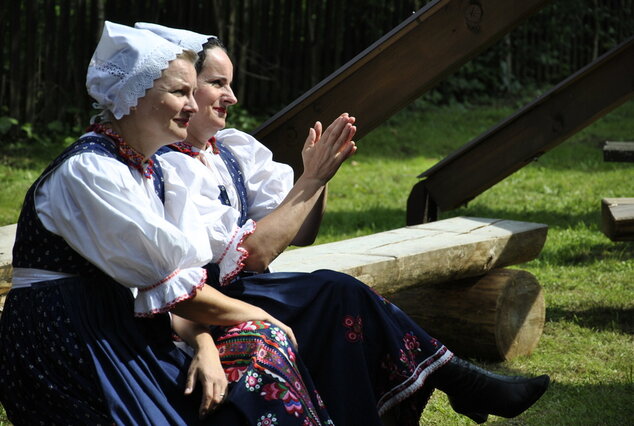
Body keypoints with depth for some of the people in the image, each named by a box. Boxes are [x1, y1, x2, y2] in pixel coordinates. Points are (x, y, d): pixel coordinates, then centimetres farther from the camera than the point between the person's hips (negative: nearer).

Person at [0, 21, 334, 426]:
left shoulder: (155, 171, 11)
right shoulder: (87, 172, -15)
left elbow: (177, 278, 5)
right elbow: (167, 278, -17)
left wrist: (204, 345, -12)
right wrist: (255, 315, -7)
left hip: (128, 341, 8)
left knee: (265, 347, -8)